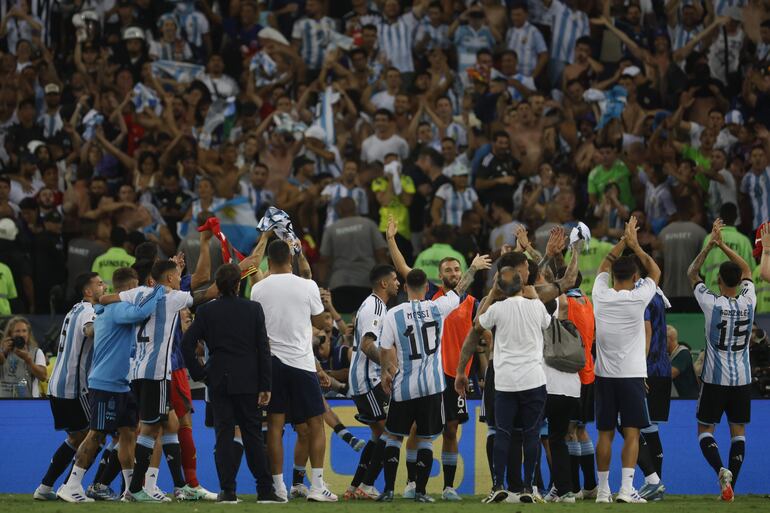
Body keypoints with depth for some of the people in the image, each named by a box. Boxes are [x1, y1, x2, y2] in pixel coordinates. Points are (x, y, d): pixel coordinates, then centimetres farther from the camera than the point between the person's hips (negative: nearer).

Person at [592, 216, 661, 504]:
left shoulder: (601, 295, -2)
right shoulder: (638, 298, -10)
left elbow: (604, 265, 17)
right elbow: (655, 271, 8)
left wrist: (624, 240, 19)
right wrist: (635, 245, 13)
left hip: (604, 375, 3)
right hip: (631, 374, -3)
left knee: (605, 434, 7)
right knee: (631, 434, -4)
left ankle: (603, 490, 9)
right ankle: (626, 488, -13)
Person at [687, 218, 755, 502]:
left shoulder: (712, 303, -13)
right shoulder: (748, 302, -5)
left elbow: (692, 273, 3)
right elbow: (747, 271, 14)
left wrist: (711, 244, 3)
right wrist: (723, 245, 10)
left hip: (715, 379, -3)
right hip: (742, 378, 3)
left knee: (705, 430, 6)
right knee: (738, 431, 9)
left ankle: (722, 470, -19)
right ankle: (730, 485, 4)